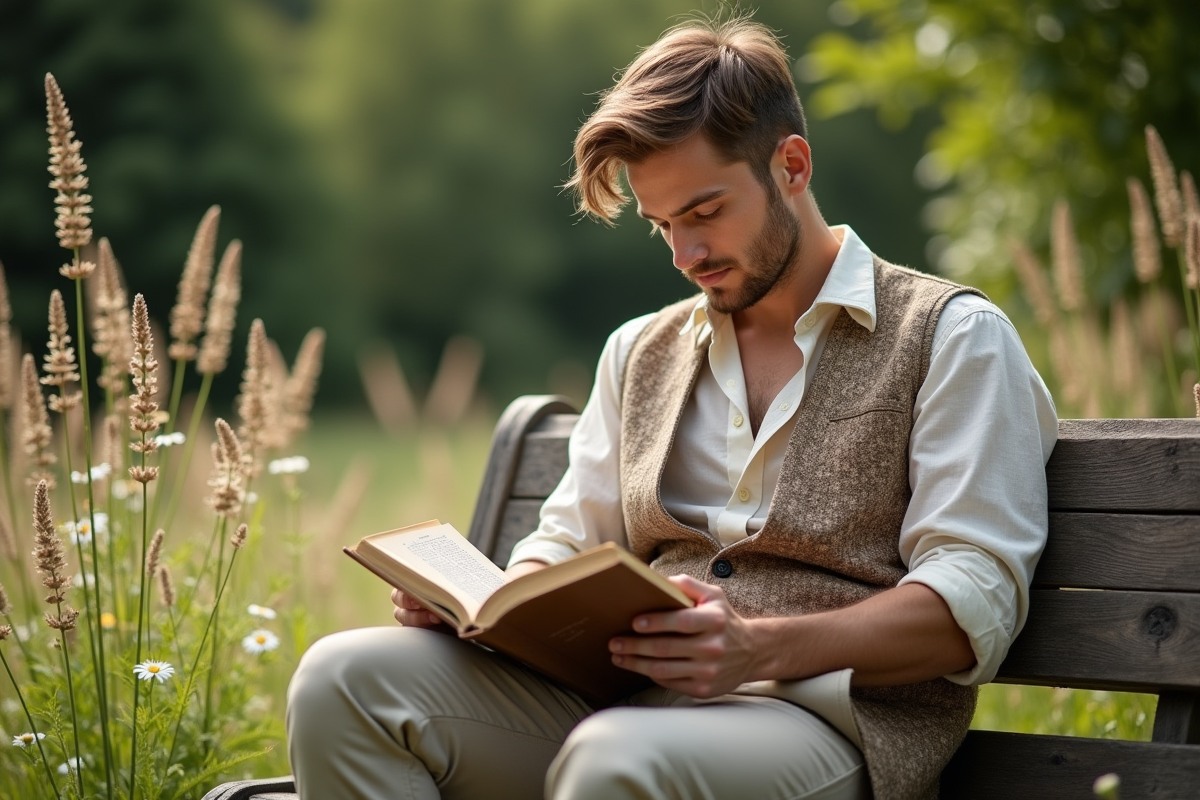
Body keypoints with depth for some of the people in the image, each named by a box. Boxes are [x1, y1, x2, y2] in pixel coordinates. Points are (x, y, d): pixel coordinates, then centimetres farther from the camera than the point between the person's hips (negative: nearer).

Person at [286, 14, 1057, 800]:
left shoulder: (951, 336, 5)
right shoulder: (640, 352, 25)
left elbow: (976, 600, -5)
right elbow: (569, 544, 26)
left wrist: (765, 649, -22)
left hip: (819, 713, -6)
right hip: (620, 702, 6)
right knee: (346, 680, -20)